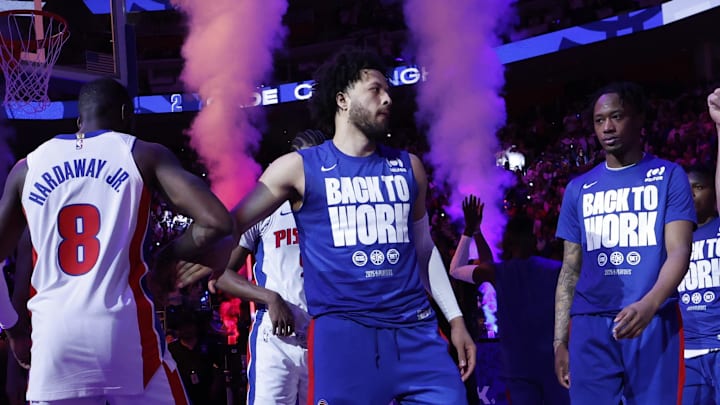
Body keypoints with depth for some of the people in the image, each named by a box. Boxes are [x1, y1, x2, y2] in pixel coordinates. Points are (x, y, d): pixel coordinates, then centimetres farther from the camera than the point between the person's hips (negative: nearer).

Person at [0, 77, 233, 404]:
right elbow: (217, 222, -8)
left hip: (53, 337, 2)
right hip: (126, 331, -2)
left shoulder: (28, 167, 12)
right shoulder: (144, 155, 3)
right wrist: (169, 256, 10)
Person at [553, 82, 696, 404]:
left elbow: (679, 251, -5)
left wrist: (649, 305, -24)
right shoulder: (579, 188, 17)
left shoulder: (669, 176, 6)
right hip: (590, 324, 3)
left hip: (654, 321, -3)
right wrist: (560, 340, 8)